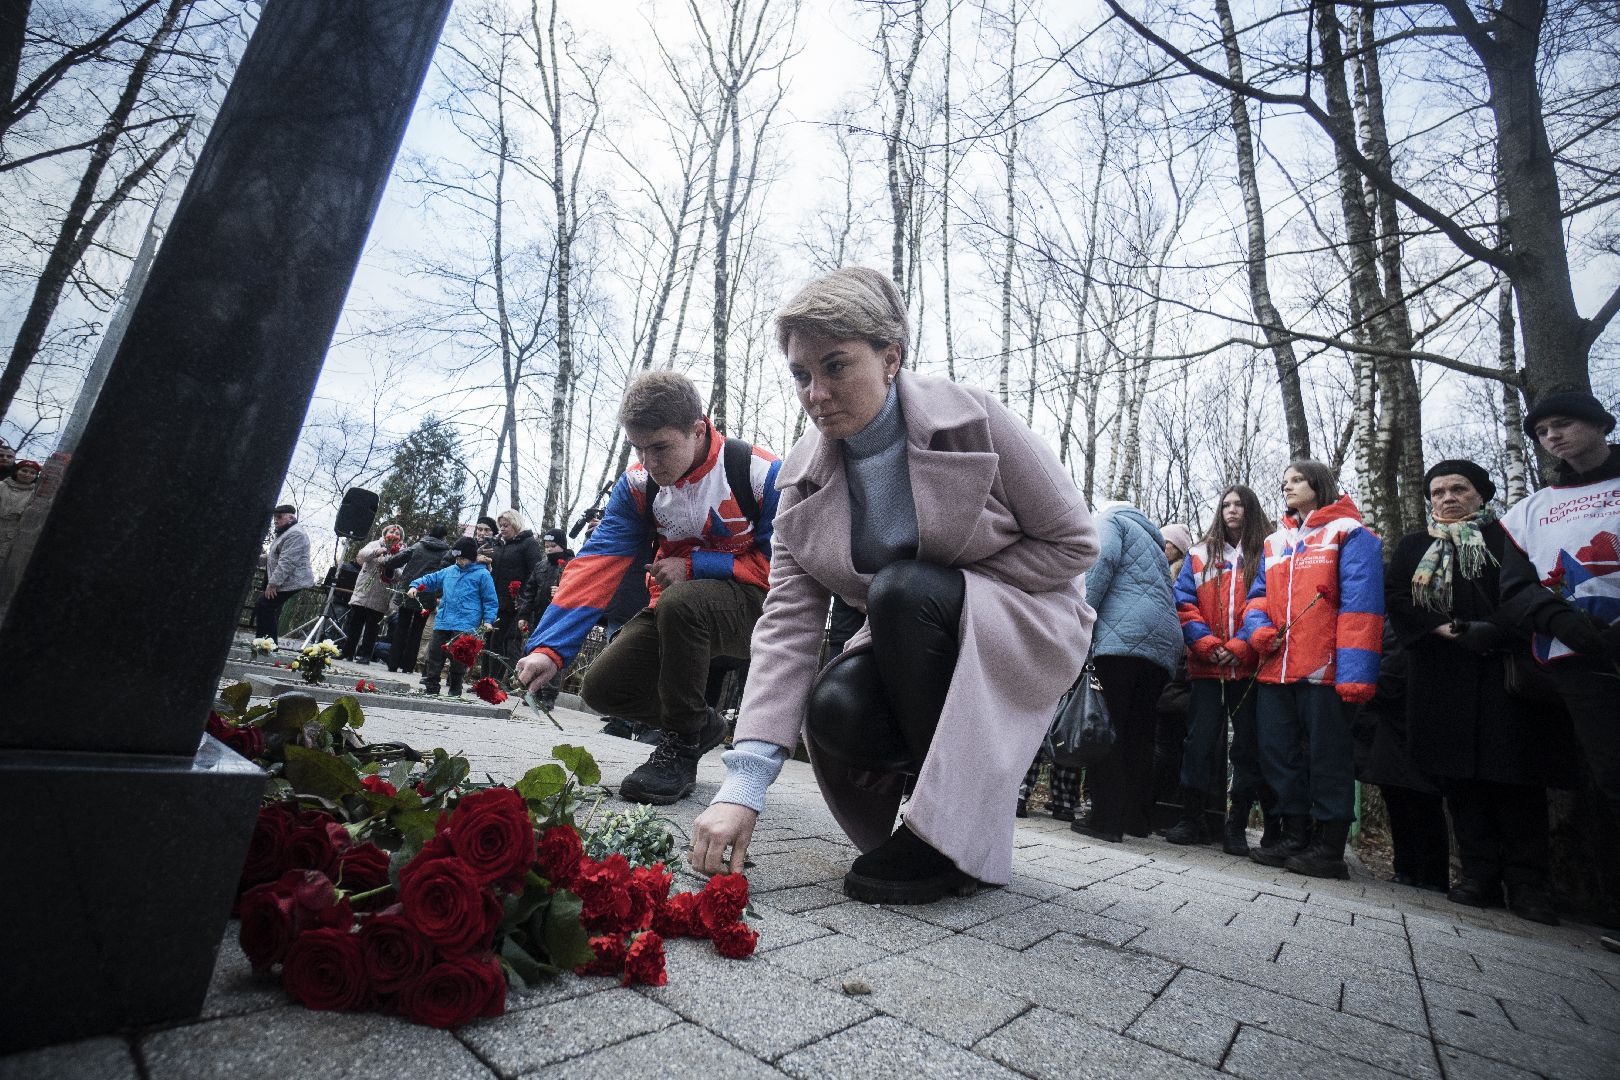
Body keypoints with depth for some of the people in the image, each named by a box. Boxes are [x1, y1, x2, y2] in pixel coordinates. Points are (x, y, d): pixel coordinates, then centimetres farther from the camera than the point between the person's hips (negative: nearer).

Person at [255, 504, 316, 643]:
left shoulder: (295, 534, -19)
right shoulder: (285, 532, 18)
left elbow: (287, 562, -27)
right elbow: (276, 556, 34)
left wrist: (273, 583, -26)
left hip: (291, 582, -11)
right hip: (284, 581, 11)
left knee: (263, 607, -11)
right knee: (270, 609, 16)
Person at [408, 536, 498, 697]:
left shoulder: (482, 574, -1)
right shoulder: (449, 571, 15)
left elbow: (490, 601, -1)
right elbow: (430, 580, 27)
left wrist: (488, 620, -10)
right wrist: (415, 586, 9)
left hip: (465, 626, -6)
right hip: (442, 623, 6)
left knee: (458, 659, -5)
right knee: (434, 654, 7)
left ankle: (455, 691, 10)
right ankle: (430, 688, 18)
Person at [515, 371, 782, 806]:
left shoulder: (760, 474, -19)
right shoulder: (638, 484, -6)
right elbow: (596, 565, -16)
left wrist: (694, 566, -21)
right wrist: (549, 647, -29)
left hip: (753, 607, -5)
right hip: (676, 609, 5)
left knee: (679, 603, -36)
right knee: (602, 687, -10)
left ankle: (681, 746, -14)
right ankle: (700, 724, 18)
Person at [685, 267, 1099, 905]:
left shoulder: (975, 421, -17)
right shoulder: (804, 476, -8)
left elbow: (1073, 544, -10)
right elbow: (788, 622, -16)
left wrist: (953, 587, -18)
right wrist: (744, 784, -25)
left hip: (1025, 627, -2)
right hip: (911, 645, 3)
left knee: (902, 589, -32)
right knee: (833, 711, -28)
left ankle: (959, 836, -15)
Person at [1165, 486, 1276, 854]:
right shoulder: (1199, 555, 14)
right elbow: (1184, 604, 6)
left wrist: (1242, 647, -14)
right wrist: (1207, 643, -9)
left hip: (1249, 667, -1)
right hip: (1207, 667, 1)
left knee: (1248, 743, 3)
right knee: (1200, 740, 2)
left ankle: (1237, 826, 12)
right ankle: (1191, 819, 10)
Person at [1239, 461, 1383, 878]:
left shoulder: (1349, 533, 0)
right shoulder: (1274, 542, 20)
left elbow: (1360, 604, -10)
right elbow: (1259, 595, 20)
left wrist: (1354, 670, -18)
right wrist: (1258, 629, -4)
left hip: (1324, 670, -6)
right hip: (1275, 669, 7)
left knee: (1328, 757, 1)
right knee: (1278, 754, 9)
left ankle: (1330, 847, 11)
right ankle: (1294, 836, 20)